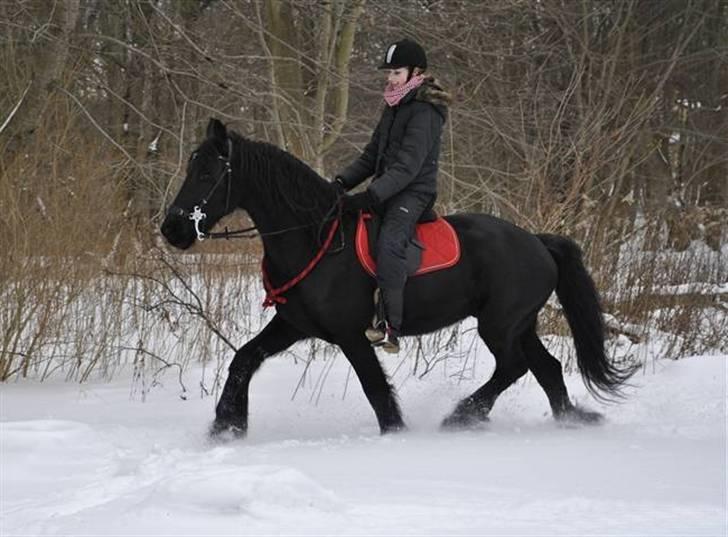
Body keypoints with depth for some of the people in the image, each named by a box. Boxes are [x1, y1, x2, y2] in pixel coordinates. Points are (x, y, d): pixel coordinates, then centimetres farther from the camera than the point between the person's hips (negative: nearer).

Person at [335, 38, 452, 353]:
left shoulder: (424, 112, -11)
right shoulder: (394, 108, 19)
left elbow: (408, 166, -21)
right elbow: (371, 156, 22)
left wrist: (370, 197, -29)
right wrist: (342, 183, 6)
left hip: (413, 194, -10)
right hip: (385, 191, 10)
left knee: (389, 242, -33)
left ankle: (388, 327, -40)